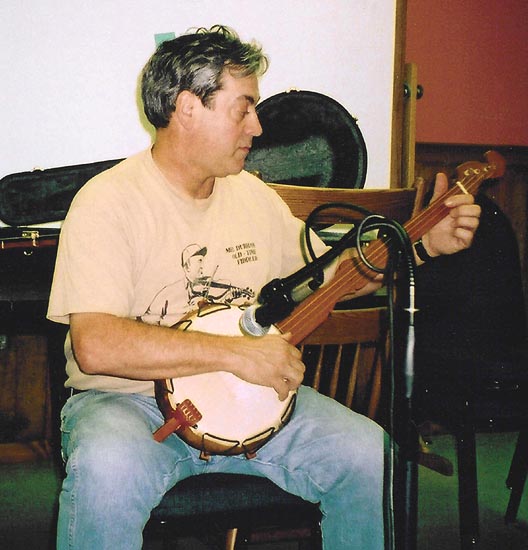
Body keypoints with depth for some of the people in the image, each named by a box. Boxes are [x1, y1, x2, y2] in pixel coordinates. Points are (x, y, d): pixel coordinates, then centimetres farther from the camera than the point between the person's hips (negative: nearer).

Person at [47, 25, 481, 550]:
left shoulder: (252, 194, 10)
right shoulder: (109, 201, -13)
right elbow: (95, 345, -26)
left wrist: (425, 242, 9)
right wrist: (237, 353, -27)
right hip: (128, 400, -5)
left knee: (367, 452, -15)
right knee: (107, 468, -38)